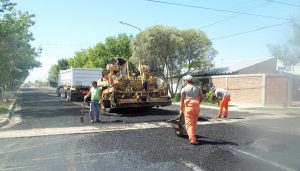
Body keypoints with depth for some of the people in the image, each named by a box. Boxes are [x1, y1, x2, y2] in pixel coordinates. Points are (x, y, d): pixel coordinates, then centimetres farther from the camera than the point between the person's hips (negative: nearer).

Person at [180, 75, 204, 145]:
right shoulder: (197, 88, 13)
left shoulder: (184, 89, -1)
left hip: (188, 106, -5)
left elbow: (182, 100, -1)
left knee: (189, 123, -1)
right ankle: (193, 136, 31)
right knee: (194, 123, 18)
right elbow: (202, 97, 9)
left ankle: (192, 139, -9)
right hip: (196, 106, 5)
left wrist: (181, 110, 8)